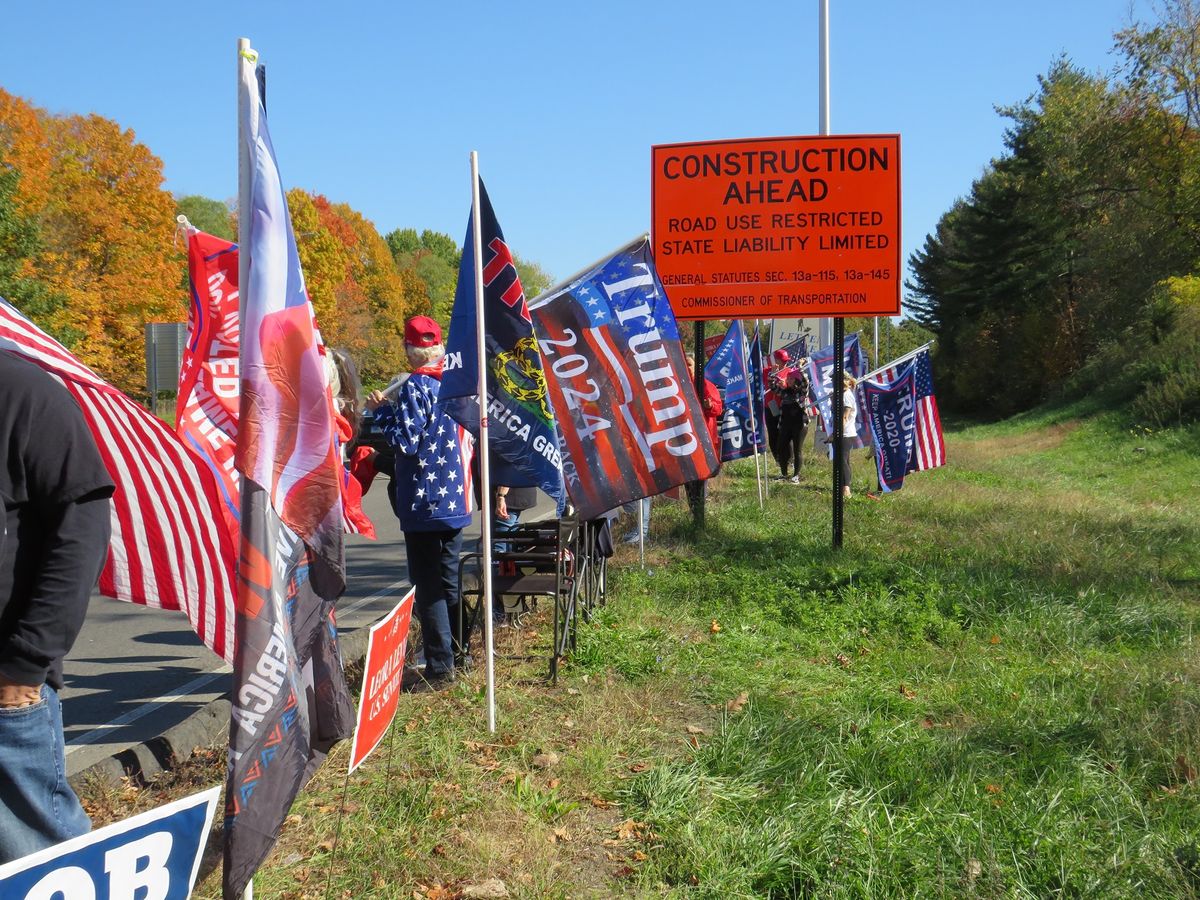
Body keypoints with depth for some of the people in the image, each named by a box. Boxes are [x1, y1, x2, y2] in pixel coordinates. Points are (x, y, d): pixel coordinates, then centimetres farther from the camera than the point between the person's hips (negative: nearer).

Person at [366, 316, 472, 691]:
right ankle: (456, 656, 25)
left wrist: (381, 410, -5)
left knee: (427, 586, -2)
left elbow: (405, 441, -19)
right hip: (456, 501, 8)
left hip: (424, 503, -7)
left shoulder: (414, 386, -14)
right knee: (449, 582, 17)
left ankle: (439, 669, 0)